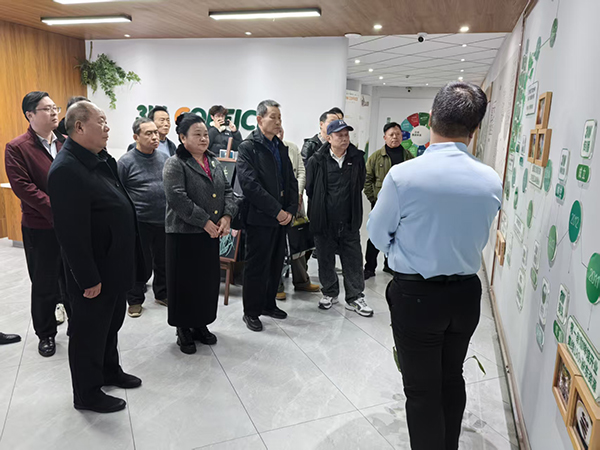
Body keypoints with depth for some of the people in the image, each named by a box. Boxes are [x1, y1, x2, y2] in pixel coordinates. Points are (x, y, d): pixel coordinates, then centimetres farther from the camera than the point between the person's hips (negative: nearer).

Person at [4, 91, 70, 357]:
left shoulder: (65, 143, 8)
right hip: (40, 228, -4)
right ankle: (46, 334, 28)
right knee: (44, 285, 10)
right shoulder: (17, 148, -6)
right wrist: (56, 210, -21)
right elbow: (22, 186, -15)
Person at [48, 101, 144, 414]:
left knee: (111, 324, 24)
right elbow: (71, 232, -25)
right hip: (94, 273, -9)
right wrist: (88, 278, -21)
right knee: (89, 332, 10)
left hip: (115, 266, 9)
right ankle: (86, 394, 29)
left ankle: (109, 370, 45)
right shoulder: (66, 170, -23)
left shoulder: (101, 160, 7)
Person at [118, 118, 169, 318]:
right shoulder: (126, 162, -6)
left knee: (164, 261, 15)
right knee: (141, 263, 4)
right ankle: (135, 300, 22)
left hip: (164, 220, 5)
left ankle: (162, 294, 33)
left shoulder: (165, 158, 8)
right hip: (140, 222, -4)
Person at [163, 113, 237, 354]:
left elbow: (227, 190, 13)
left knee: (209, 280, 13)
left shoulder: (215, 163, 14)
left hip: (212, 234, 7)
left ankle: (201, 324, 30)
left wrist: (227, 216, -5)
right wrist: (205, 221, -19)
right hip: (184, 234, -6)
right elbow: (177, 198, -19)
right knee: (186, 282, 3)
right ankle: (184, 330, 19)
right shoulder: (175, 164, -8)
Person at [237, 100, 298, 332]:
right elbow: (250, 185, -17)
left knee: (276, 265, 15)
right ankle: (251, 312, 17)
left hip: (281, 217, 7)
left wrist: (291, 210, -2)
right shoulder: (248, 147, -8)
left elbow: (291, 181, 13)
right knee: (256, 267, 3)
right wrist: (277, 210, -17)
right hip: (259, 218, -7)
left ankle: (268, 304, 32)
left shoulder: (281, 148, 14)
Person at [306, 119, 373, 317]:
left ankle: (355, 298, 18)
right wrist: (318, 210, 5)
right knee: (326, 260, 12)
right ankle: (329, 293, 30)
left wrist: (352, 208, 11)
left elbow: (360, 185, 12)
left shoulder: (357, 158, 2)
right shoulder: (317, 160, -6)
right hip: (324, 221, -1)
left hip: (349, 221, 2)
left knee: (353, 260, 6)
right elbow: (310, 188, 0)